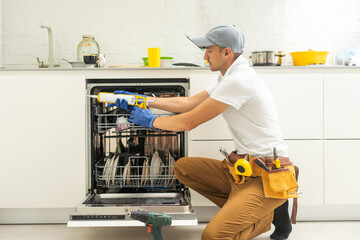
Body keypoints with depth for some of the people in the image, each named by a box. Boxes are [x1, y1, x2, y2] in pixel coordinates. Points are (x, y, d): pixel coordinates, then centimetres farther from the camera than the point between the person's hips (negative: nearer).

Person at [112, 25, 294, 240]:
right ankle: (242, 209, 4)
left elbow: (190, 122, -13)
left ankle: (267, 216, 3)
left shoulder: (239, 80, -18)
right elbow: (189, 103, 18)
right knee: (183, 167, 6)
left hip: (269, 176, -10)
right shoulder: (230, 79, 15)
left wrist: (151, 121, 2)